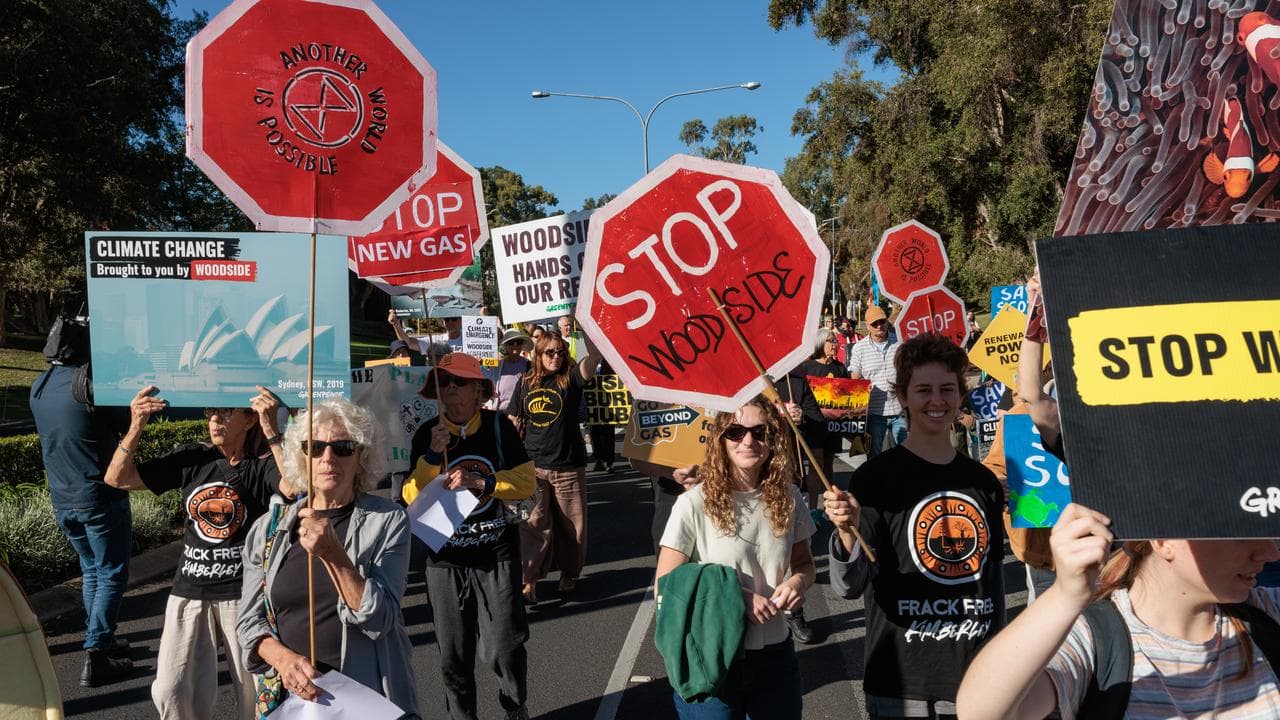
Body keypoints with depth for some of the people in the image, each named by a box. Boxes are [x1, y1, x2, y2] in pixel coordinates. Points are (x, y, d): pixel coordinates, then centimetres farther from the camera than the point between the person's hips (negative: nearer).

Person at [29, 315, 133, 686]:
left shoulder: (39, 387, 5)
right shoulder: (88, 381, -18)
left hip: (62, 500, 7)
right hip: (100, 498, -7)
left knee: (91, 569, 22)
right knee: (112, 575, 2)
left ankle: (99, 638, 32)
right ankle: (95, 658, 0)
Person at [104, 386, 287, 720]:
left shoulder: (262, 468, -6)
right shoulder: (191, 459, 6)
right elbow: (118, 478, 7)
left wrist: (272, 430, -33)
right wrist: (136, 426, -8)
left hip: (244, 594, -3)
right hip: (190, 592, 4)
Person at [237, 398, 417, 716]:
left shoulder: (387, 520, -9)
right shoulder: (268, 528, 1)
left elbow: (378, 619, -17)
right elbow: (249, 620, 3)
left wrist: (333, 554, -29)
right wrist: (283, 657, -17)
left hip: (368, 696, -2)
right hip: (289, 693, 3)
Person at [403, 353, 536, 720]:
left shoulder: (498, 425, -4)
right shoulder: (427, 434, -2)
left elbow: (526, 482, -9)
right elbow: (412, 498, -7)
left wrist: (479, 482, -21)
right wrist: (433, 454, -20)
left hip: (497, 555, -1)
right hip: (446, 558, 1)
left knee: (504, 648, -1)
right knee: (454, 654, 10)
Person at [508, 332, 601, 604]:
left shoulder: (571, 378, -4)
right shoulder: (526, 383, 5)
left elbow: (593, 356, -23)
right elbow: (514, 421, 11)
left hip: (568, 466, -1)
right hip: (533, 466, 1)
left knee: (570, 525, 9)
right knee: (533, 525, 0)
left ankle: (568, 573, 27)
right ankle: (530, 579, 7)